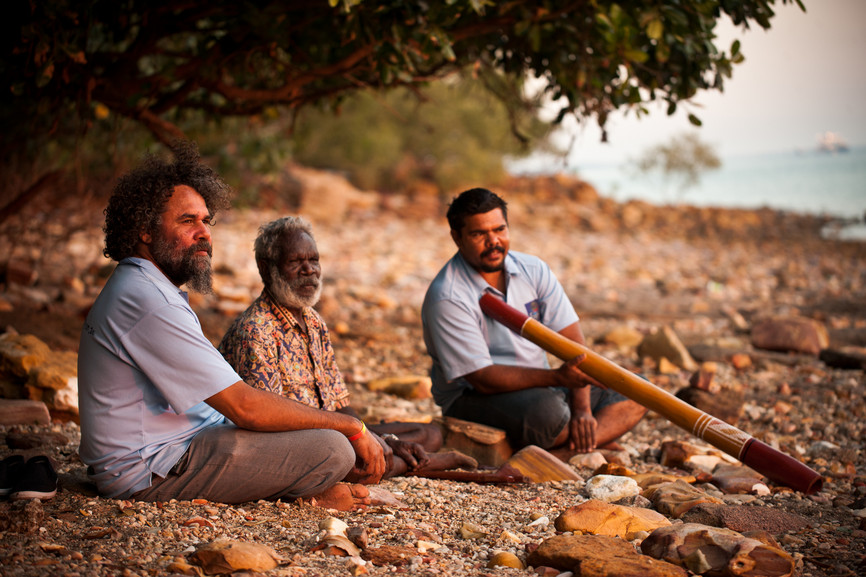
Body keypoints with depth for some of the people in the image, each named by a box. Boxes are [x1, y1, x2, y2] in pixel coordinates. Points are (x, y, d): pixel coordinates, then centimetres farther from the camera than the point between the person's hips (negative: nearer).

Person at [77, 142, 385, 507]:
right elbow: (244, 407, -23)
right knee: (331, 448, -22)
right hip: (150, 470, -11)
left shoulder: (141, 289, 15)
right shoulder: (148, 302, -21)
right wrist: (352, 426, -13)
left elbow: (229, 399, 14)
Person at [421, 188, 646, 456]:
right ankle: (598, 442, -8)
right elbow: (482, 379, -25)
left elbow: (573, 341, -3)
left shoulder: (533, 270, 0)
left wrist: (582, 409, -18)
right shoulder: (447, 297, -19)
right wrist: (558, 376, -35)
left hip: (540, 387, 7)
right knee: (548, 409, -38)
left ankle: (568, 450, -22)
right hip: (473, 398, -7)